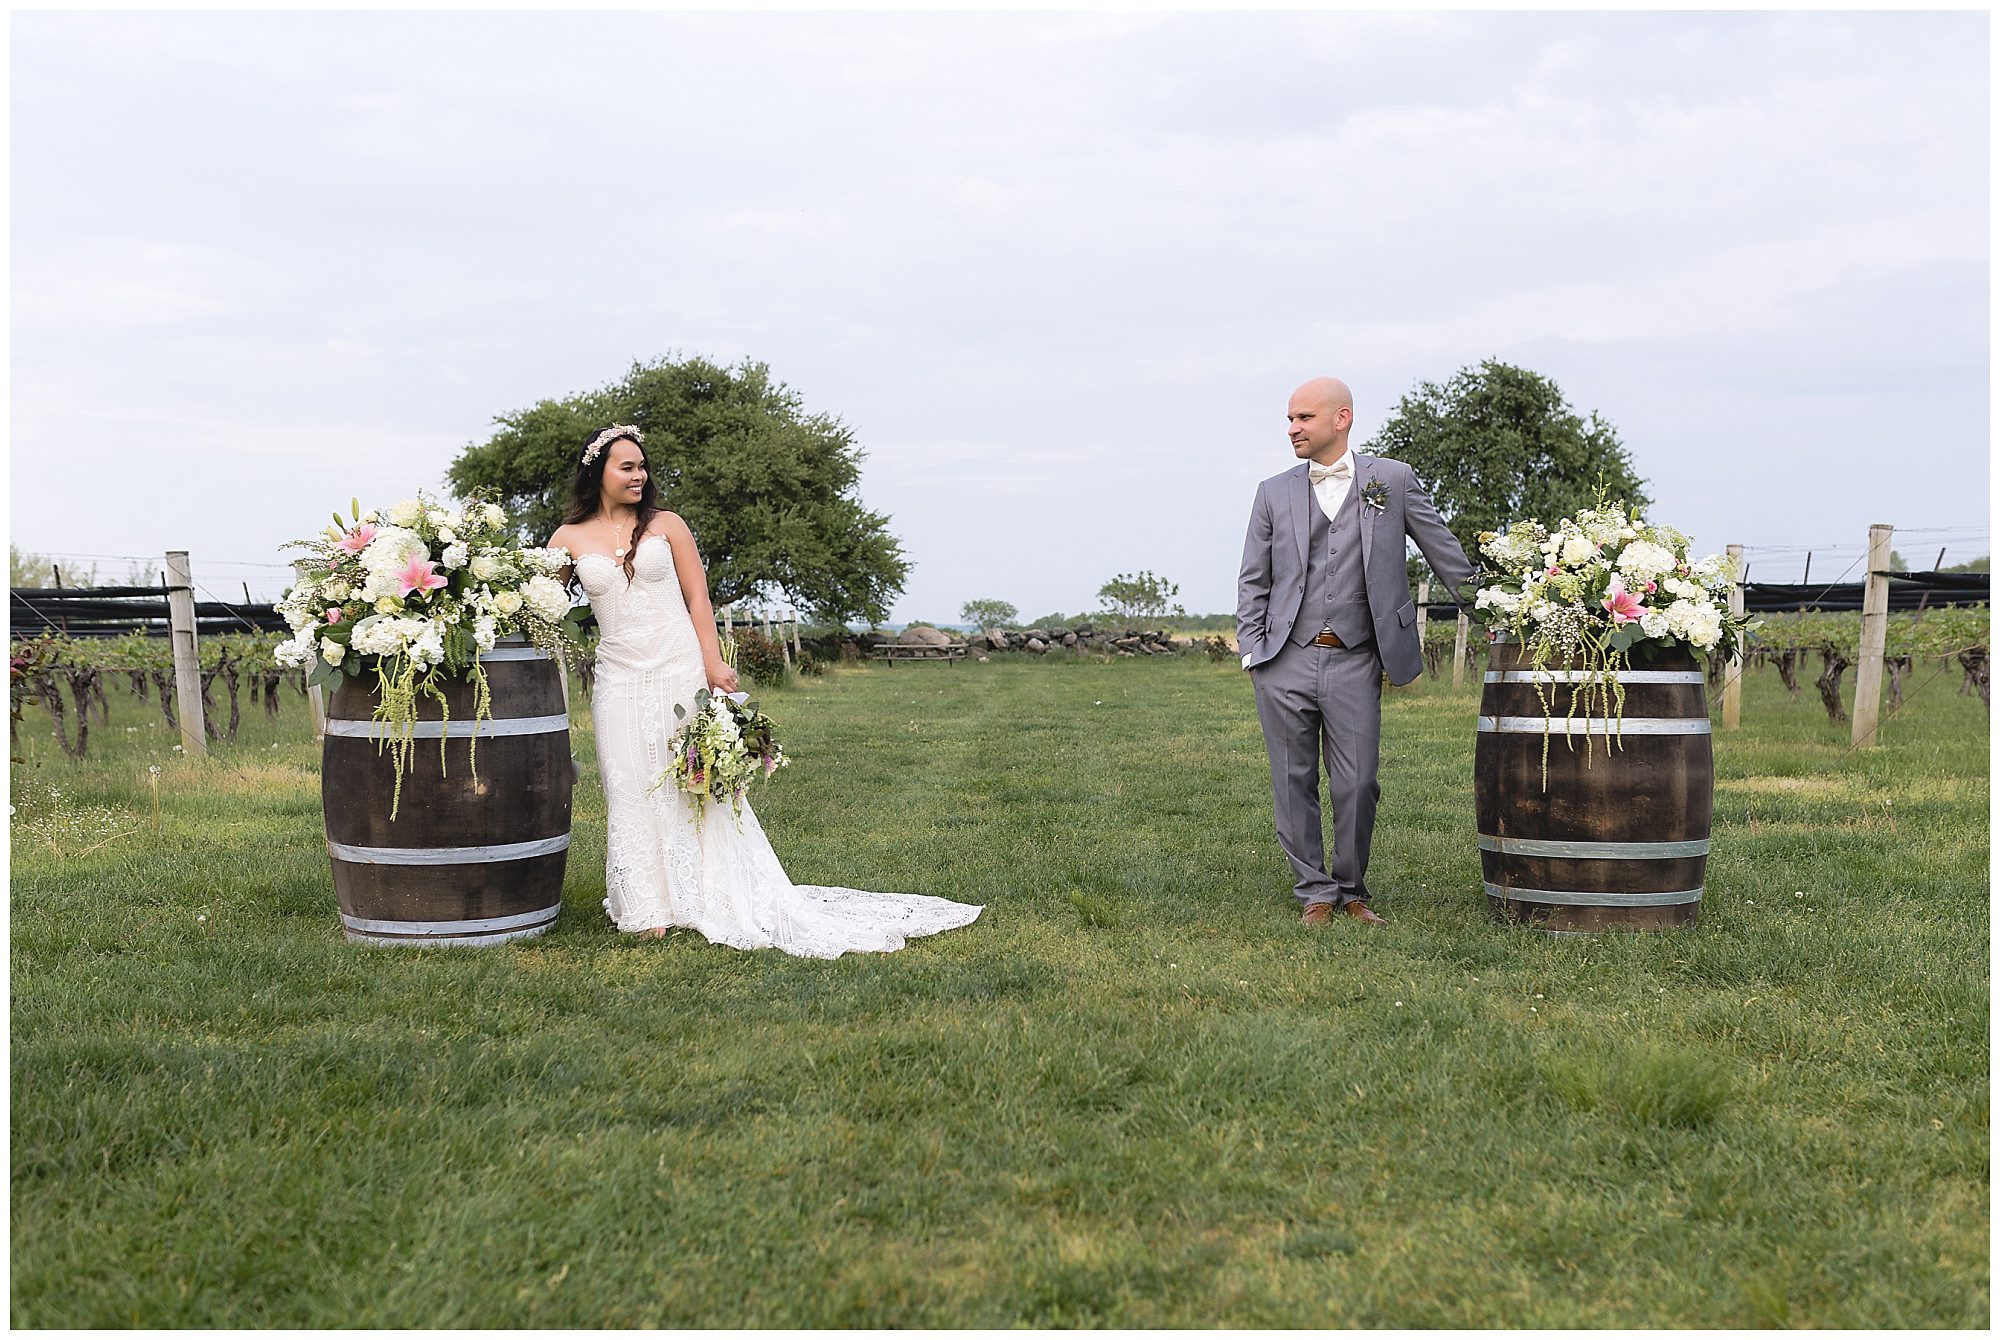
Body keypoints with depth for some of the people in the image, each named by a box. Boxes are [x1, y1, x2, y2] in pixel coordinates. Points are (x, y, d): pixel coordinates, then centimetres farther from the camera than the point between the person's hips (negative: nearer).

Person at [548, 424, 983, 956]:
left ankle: (730, 902, 10)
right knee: (632, 793, 3)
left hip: (681, 672, -1)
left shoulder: (665, 525, 3)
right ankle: (649, 908, 14)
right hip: (620, 682, 1)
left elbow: (697, 597, 1)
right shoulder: (569, 538, 5)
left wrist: (713, 664, -8)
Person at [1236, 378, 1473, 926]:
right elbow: (1252, 581, 12)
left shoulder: (1392, 480, 6)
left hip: (1356, 663, -1)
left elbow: (1446, 554, 10)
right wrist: (1252, 651, 2)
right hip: (1286, 662, 2)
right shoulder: (1273, 493, 10)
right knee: (1294, 784, 4)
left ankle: (1351, 891, 18)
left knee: (1357, 787, 0)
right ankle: (1315, 892, 16)